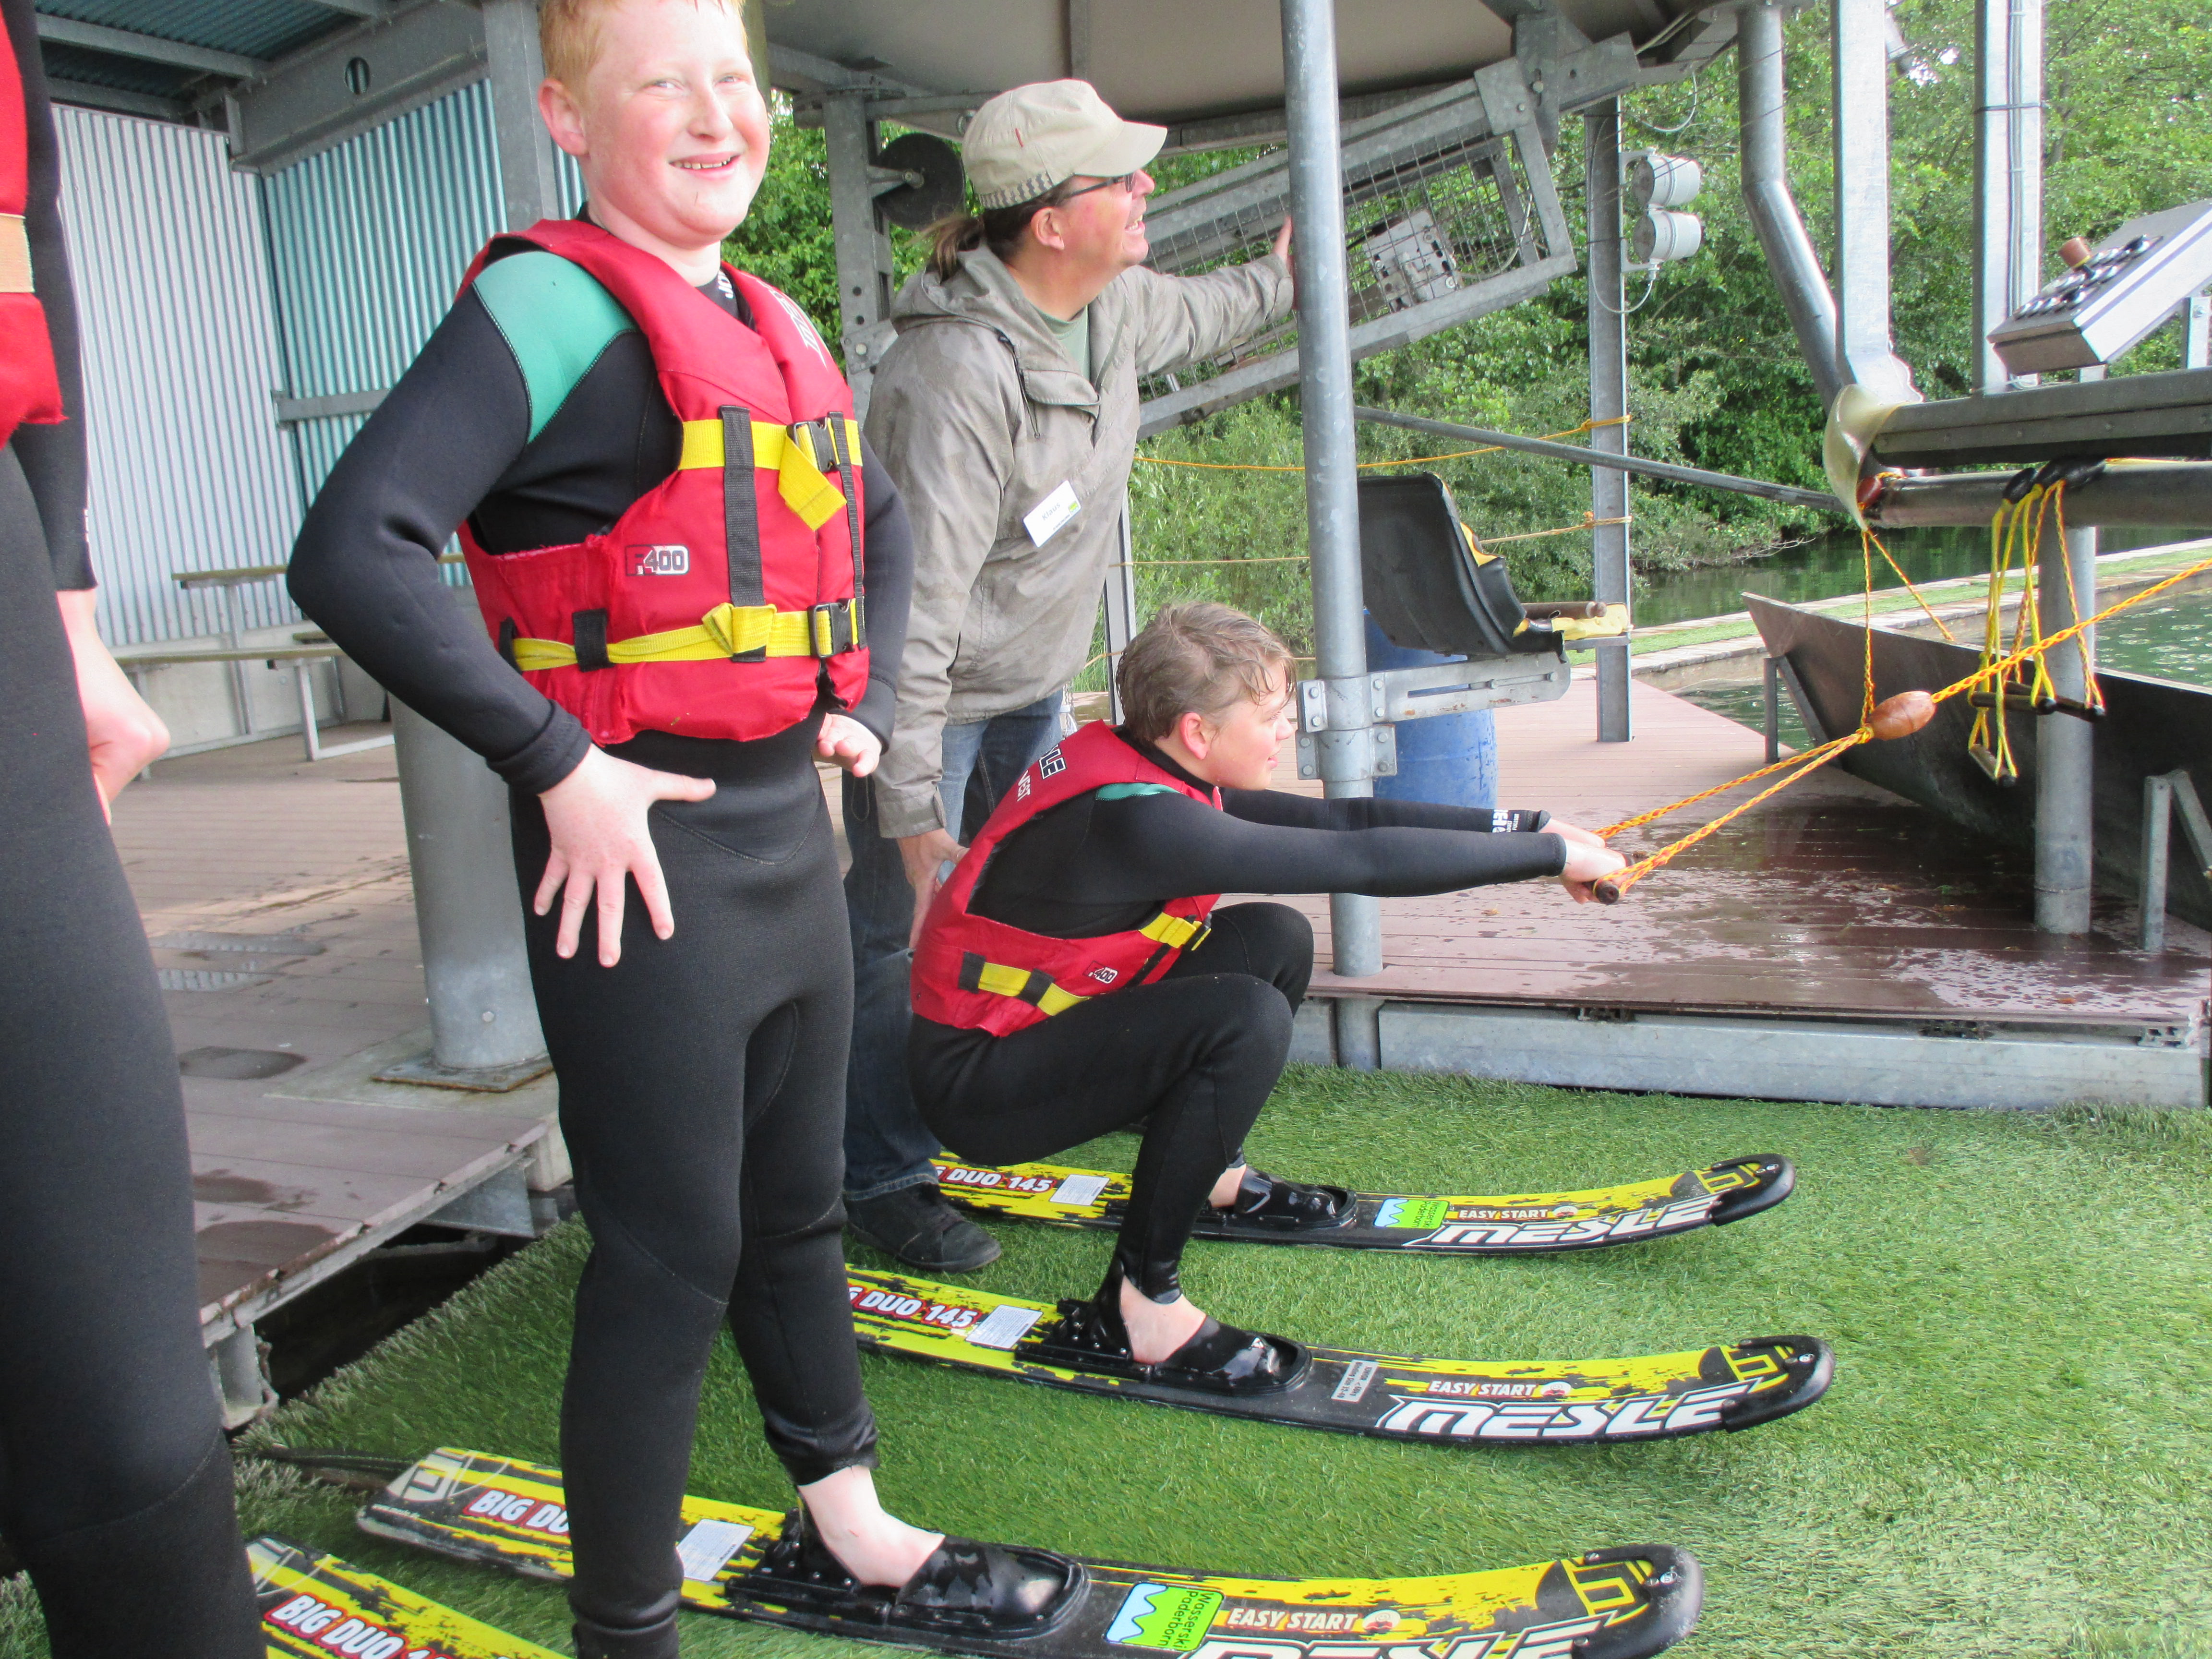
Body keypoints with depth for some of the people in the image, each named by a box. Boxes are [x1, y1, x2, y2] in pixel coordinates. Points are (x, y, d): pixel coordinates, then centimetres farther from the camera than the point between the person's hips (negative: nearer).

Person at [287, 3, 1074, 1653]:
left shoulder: (777, 326, 13)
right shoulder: (554, 308, -13)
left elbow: (879, 520, 29)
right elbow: (354, 554, -24)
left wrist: (864, 700, 15)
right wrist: (559, 766, -21)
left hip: (791, 831, 8)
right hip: (642, 854, -8)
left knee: (799, 1210, 20)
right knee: (673, 1254, 2)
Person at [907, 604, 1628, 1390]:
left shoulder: (1145, 768, -1)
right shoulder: (1134, 819, -28)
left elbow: (1336, 819, 0)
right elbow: (1363, 861, -30)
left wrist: (1524, 825, -4)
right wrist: (1552, 855, -20)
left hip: (1042, 1024, 10)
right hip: (976, 1082, -10)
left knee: (1277, 940, 7)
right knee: (1246, 1018, -28)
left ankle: (1209, 1172, 23)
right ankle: (1135, 1309, -16)